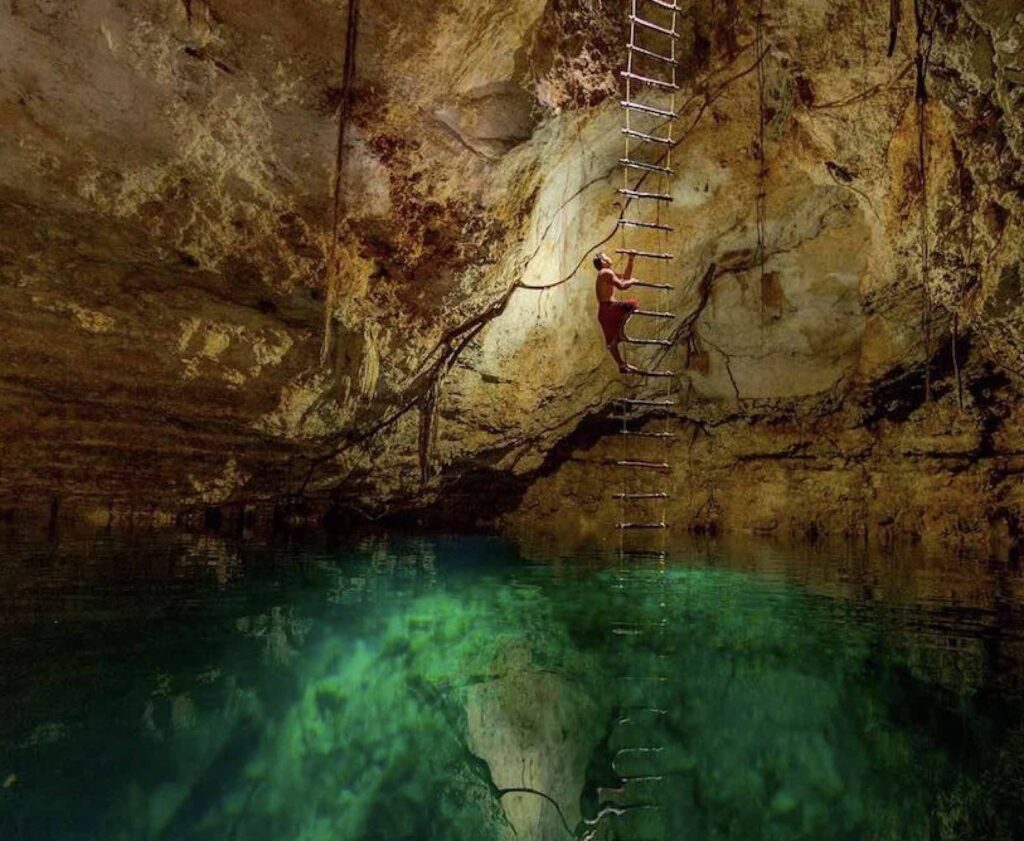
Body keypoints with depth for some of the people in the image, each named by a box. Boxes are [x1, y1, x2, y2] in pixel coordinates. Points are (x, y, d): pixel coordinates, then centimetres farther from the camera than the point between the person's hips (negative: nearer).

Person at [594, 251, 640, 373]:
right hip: (608, 308, -10)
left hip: (604, 311, 10)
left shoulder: (607, 274, 25)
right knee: (634, 303, -8)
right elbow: (622, 286, -16)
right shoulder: (606, 273, -6)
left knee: (611, 340, 9)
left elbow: (626, 277, 32)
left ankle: (622, 365, 14)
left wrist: (631, 260, 29)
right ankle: (620, 330, -16)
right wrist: (632, 281, 2)